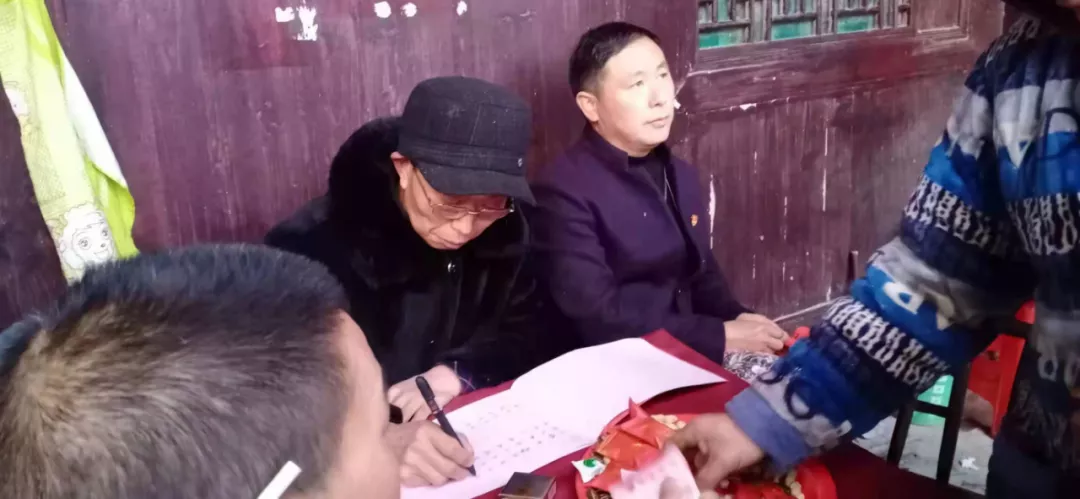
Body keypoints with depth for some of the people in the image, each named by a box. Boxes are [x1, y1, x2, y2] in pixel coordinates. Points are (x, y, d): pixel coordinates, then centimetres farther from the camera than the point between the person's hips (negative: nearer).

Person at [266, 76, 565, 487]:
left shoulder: (502, 231, -2)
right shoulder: (312, 248, -18)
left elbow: (531, 333, 4)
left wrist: (454, 374, -13)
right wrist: (379, 439, -38)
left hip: (480, 439, 4)